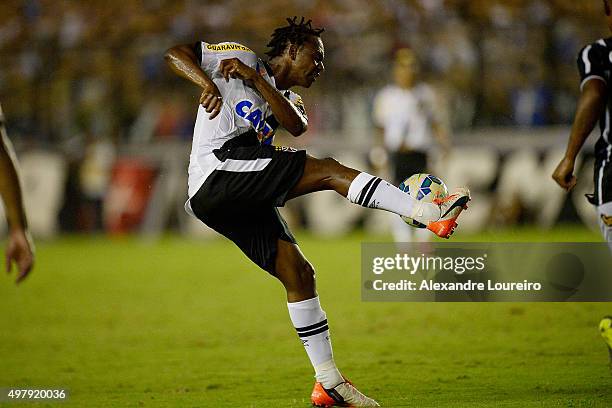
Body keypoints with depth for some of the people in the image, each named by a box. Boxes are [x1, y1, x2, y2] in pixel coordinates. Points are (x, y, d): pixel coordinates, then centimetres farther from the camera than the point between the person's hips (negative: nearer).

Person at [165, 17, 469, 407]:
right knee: (328, 170, -18)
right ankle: (431, 213, -24)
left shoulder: (287, 99, 27)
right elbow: (176, 53, 1)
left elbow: (297, 126, 2)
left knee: (298, 272, 1)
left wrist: (256, 80, -8)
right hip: (219, 168, -8)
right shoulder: (241, 56, 9)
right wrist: (208, 84, -18)